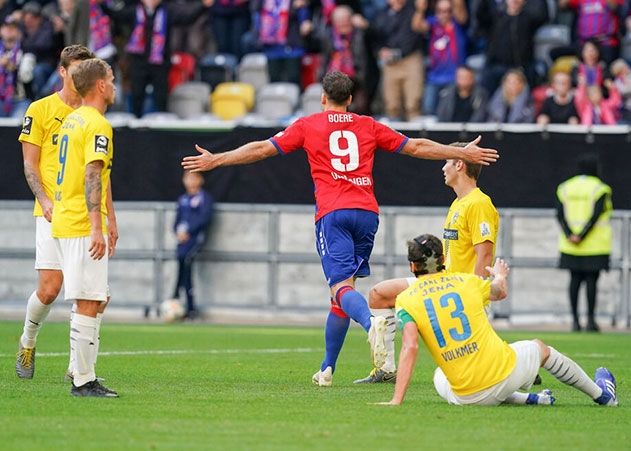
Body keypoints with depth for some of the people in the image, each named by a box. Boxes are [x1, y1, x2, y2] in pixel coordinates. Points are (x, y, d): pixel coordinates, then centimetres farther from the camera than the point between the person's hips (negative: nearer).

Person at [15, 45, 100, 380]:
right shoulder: (41, 110, 3)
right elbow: (30, 165, 1)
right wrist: (45, 200, -14)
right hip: (53, 214, -3)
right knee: (49, 288, -9)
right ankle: (28, 342, 19)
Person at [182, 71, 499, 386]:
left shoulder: (307, 126, 11)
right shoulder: (368, 126, 18)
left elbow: (263, 149, 10)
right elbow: (416, 147, 21)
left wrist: (215, 160, 16)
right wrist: (464, 153, 31)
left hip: (333, 213, -3)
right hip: (367, 212, 3)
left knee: (341, 287, -14)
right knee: (344, 285, 11)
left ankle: (371, 323, -48)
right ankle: (327, 369, 12)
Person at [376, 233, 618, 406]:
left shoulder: (406, 301, -4)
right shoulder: (466, 281, 4)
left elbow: (410, 348, -18)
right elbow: (501, 292, 26)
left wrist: (397, 400, -19)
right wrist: (500, 275, 51)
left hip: (465, 398, -1)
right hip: (505, 374, 1)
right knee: (539, 348, 32)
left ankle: (530, 399, 29)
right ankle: (601, 394, 51)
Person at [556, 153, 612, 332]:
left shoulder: (566, 187, 9)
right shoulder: (600, 189, -5)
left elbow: (560, 214, 0)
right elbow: (595, 215, -16)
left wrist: (570, 235, -9)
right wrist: (581, 236, -17)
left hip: (570, 245, 4)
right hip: (595, 244, -4)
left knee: (575, 280, 7)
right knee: (592, 280, -1)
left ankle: (575, 320, 5)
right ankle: (591, 319, -3)